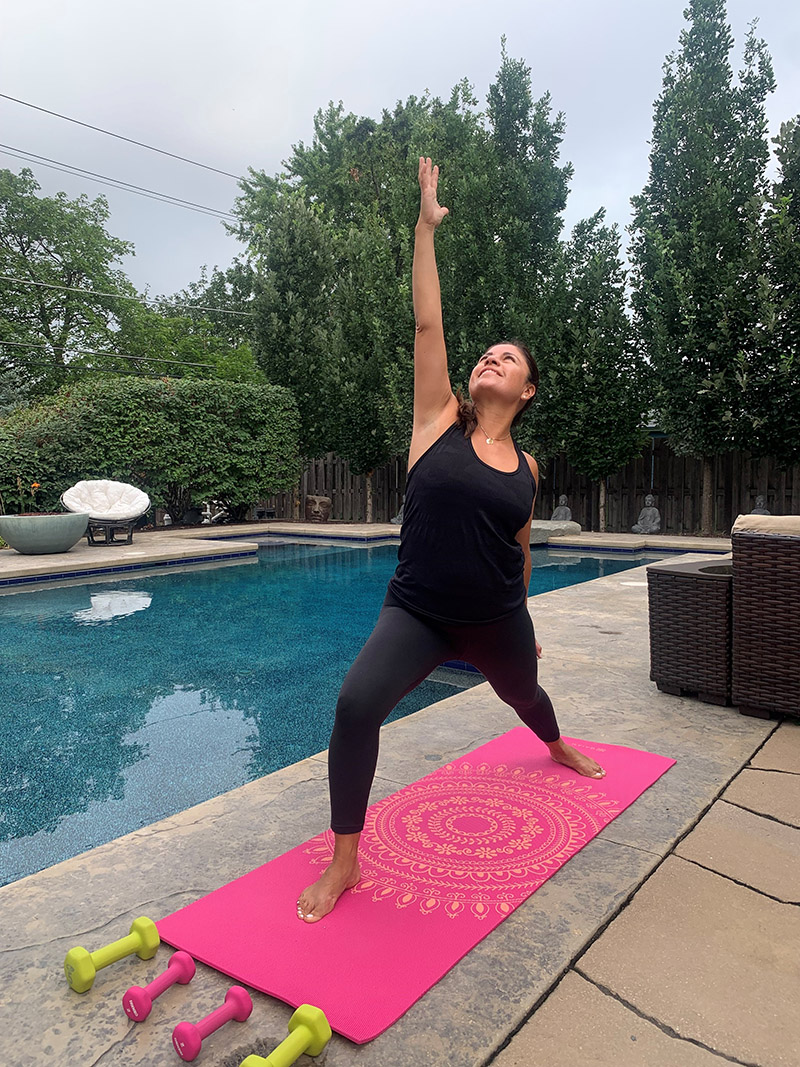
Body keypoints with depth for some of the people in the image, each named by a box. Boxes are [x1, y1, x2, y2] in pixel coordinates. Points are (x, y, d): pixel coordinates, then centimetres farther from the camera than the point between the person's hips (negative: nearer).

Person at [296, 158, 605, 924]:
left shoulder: (525, 466, 2)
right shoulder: (440, 422, -4)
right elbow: (426, 325, -9)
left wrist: (522, 619, 22)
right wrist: (426, 227, -8)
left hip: (496, 622, 3)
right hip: (417, 612, -2)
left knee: (523, 693, 29)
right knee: (356, 704, -26)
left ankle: (558, 749, 68)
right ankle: (344, 861, -6)